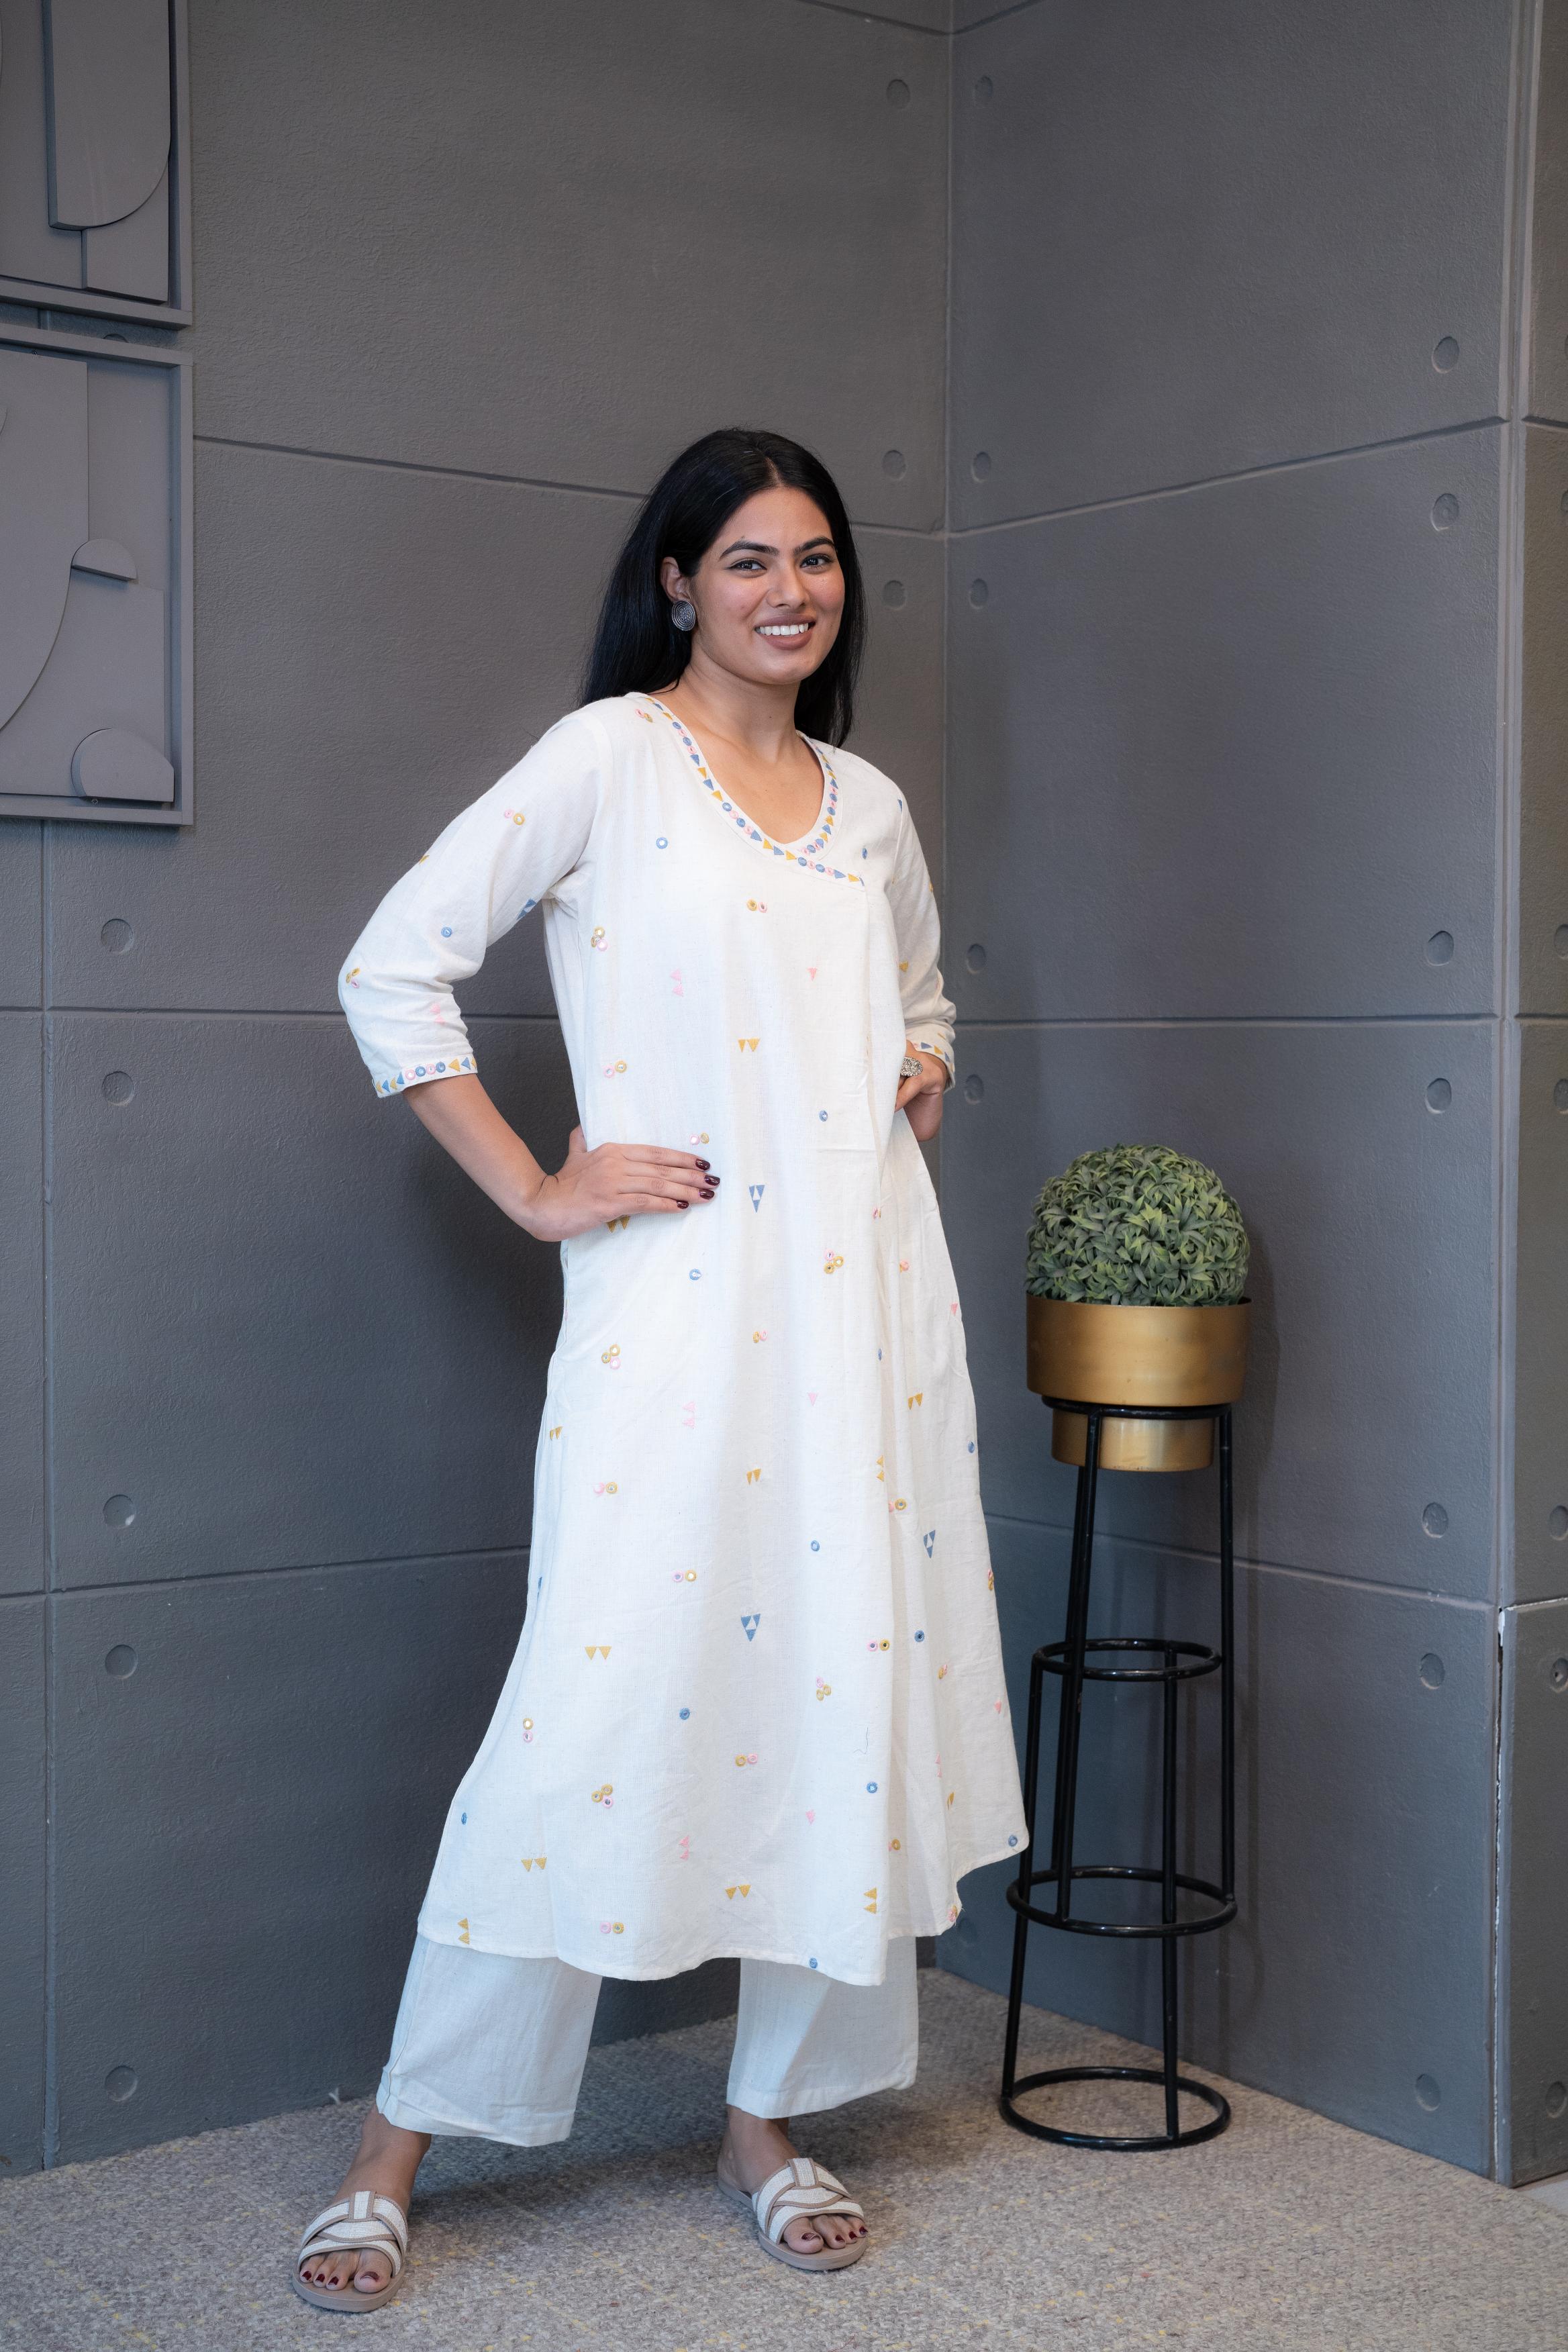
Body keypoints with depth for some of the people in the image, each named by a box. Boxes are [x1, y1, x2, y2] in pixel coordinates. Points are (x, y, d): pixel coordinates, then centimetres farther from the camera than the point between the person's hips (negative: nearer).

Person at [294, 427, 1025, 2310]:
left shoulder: (870, 802, 15)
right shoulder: (610, 756, -1)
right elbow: (392, 971, -5)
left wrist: (922, 1070, 11)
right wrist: (535, 1191, -7)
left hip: (865, 1292, 6)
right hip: (674, 1296, -5)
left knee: (849, 1686, 6)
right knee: (606, 1693, -7)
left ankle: (769, 2117, 23)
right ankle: (395, 2152, 7)